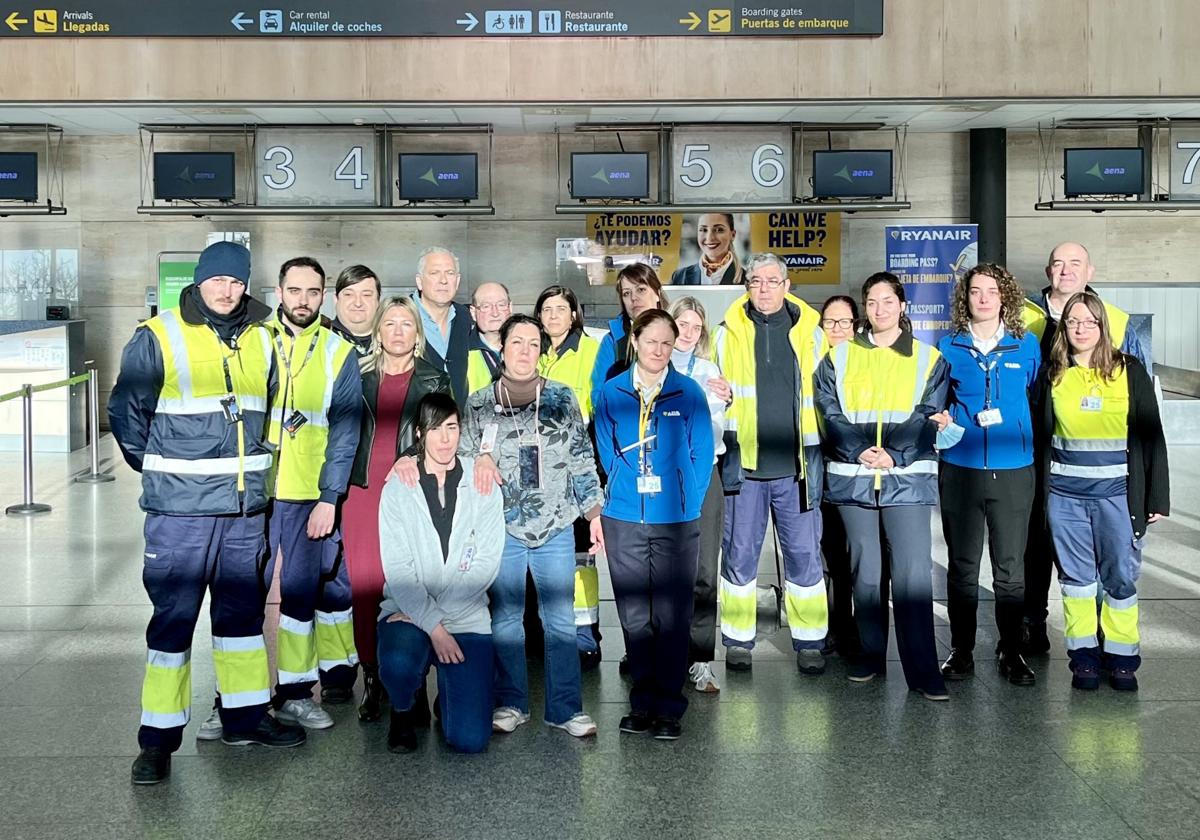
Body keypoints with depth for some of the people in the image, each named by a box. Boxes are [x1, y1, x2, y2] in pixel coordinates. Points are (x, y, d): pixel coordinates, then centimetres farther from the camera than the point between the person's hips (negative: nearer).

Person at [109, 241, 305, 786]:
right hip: (179, 511, -5)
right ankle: (159, 739, 8)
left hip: (245, 508, 5)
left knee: (243, 612, 14)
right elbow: (125, 413, 0)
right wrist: (161, 470, 5)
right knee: (173, 618, -1)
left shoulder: (261, 339, 9)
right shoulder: (158, 338, -6)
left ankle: (246, 716, 27)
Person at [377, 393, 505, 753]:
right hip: (409, 611, 0)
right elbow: (397, 570, -7)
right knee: (398, 665, -36)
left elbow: (487, 563, -4)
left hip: (466, 618, 1)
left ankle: (448, 691, 25)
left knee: (470, 739, -12)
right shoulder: (398, 489, -1)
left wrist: (441, 613, -14)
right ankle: (403, 711, 3)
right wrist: (433, 626, -18)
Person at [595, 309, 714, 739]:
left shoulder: (689, 392, 0)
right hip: (624, 519, 2)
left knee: (672, 614, 1)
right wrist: (627, 490, 8)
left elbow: (702, 454, 3)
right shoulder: (611, 393, 3)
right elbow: (606, 451, 11)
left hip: (677, 521, -1)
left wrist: (685, 501, 3)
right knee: (633, 614, 7)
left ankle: (669, 707, 11)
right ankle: (643, 701, 19)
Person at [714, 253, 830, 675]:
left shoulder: (810, 331, 6)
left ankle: (810, 642, 16)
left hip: (796, 466, 0)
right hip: (743, 464, 0)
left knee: (804, 555, 4)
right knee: (739, 555, 6)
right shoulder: (728, 332, 4)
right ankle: (738, 640, 18)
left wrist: (823, 448, 7)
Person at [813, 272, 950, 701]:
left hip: (908, 477, -2)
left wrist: (894, 455, -14)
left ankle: (923, 670, -5)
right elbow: (831, 415, 2)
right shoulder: (838, 358, 11)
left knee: (913, 573, -9)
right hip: (853, 478, 2)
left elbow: (927, 418, 0)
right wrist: (861, 451, -13)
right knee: (864, 569, 10)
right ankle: (870, 654, 22)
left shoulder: (928, 359, 8)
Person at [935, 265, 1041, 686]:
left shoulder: (1026, 345, 5)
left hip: (1013, 470, 0)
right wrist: (944, 423, -3)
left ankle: (1011, 651, 17)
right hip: (960, 470, 0)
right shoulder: (949, 347, 5)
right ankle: (961, 650, 18)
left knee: (1011, 567, 5)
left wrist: (1027, 440, 3)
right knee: (962, 565, 7)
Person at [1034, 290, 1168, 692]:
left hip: (1118, 492, -1)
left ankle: (1121, 656, 17)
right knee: (1076, 576, 8)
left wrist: (1156, 497, -2)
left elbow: (1150, 434, 1)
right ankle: (1083, 655, 18)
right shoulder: (1053, 373, 5)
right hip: (1065, 494, 1)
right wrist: (1041, 492, 5)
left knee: (1121, 577, 4)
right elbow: (1042, 435, 9)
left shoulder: (1129, 370, 1)